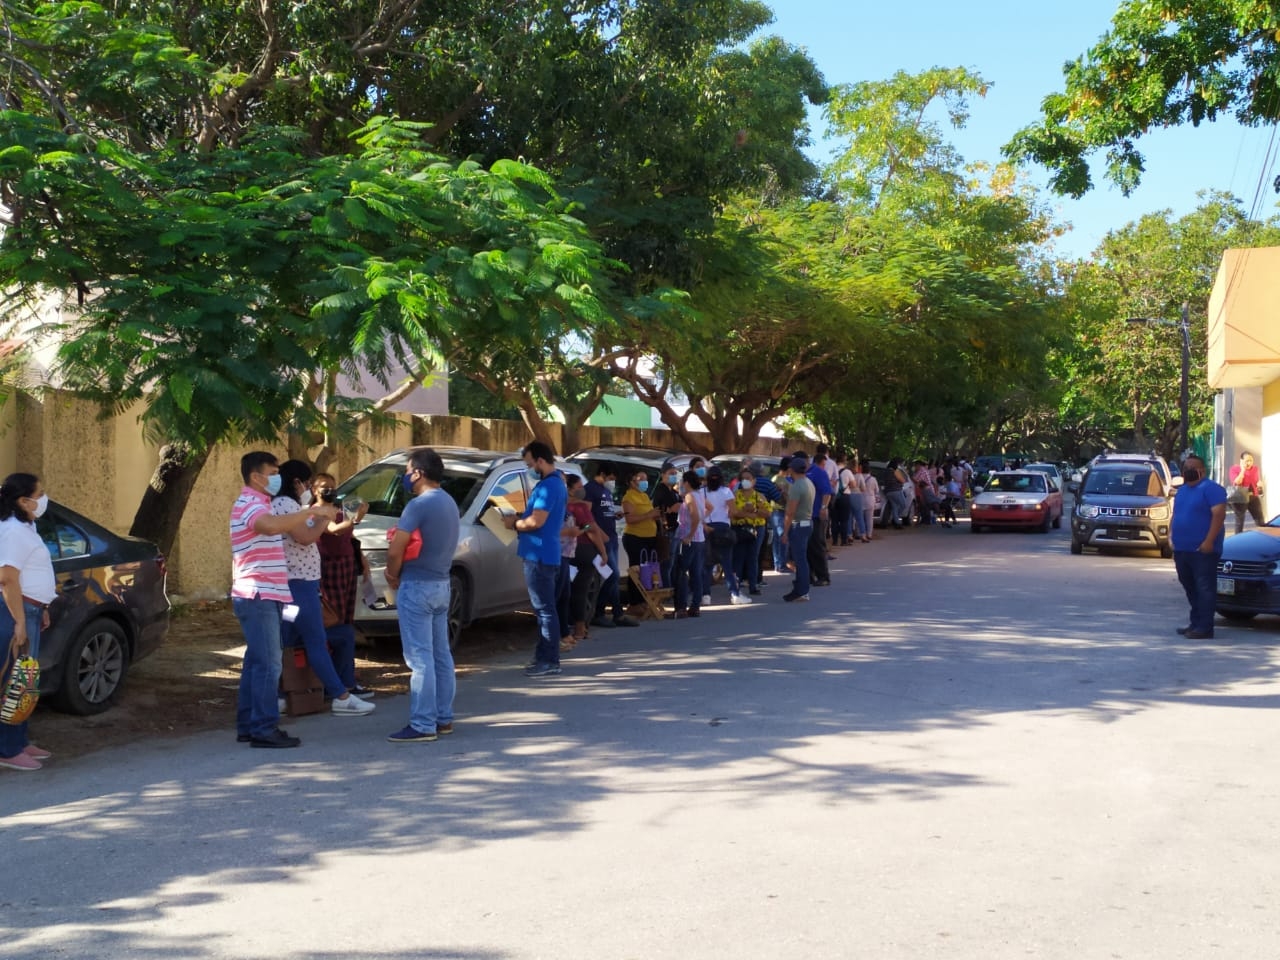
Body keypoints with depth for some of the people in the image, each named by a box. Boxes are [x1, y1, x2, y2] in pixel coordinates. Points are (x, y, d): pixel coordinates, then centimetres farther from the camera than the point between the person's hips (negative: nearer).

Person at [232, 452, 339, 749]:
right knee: (268, 663, -10)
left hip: (262, 596, 11)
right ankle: (264, 729, -8)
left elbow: (295, 531, 23)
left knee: (257, 661, 12)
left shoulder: (259, 504, 22)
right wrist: (311, 511, -30)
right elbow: (272, 525, -35)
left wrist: (318, 519, 9)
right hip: (258, 595, -11)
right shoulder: (249, 503, -12)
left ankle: (248, 725, 18)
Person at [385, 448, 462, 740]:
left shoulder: (419, 504, -17)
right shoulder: (449, 502, 11)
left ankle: (422, 725, -5)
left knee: (420, 658, -7)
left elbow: (395, 551, -20)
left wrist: (393, 576, -1)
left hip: (417, 587, -9)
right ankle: (443, 718, 20)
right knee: (441, 655, 13)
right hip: (442, 584, 9)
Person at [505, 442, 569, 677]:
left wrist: (514, 524, -7)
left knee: (545, 609, -8)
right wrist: (519, 519, 11)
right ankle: (543, 657, 19)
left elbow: (536, 522, -24)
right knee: (544, 609, 13)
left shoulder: (548, 486, -17)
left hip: (540, 556, -11)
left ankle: (550, 661, -5)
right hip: (543, 555, 11)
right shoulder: (554, 483, 18)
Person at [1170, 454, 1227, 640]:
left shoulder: (1210, 488, -9)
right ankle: (1196, 623, 23)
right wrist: (1172, 538, 15)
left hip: (1202, 551, -9)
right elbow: (1175, 516, 24)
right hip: (1182, 550, 9)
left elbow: (1219, 515, -17)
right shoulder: (1182, 490, 18)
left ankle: (1205, 628, -7)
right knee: (1190, 588, 14)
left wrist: (1209, 542, -22)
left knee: (1205, 589, -7)